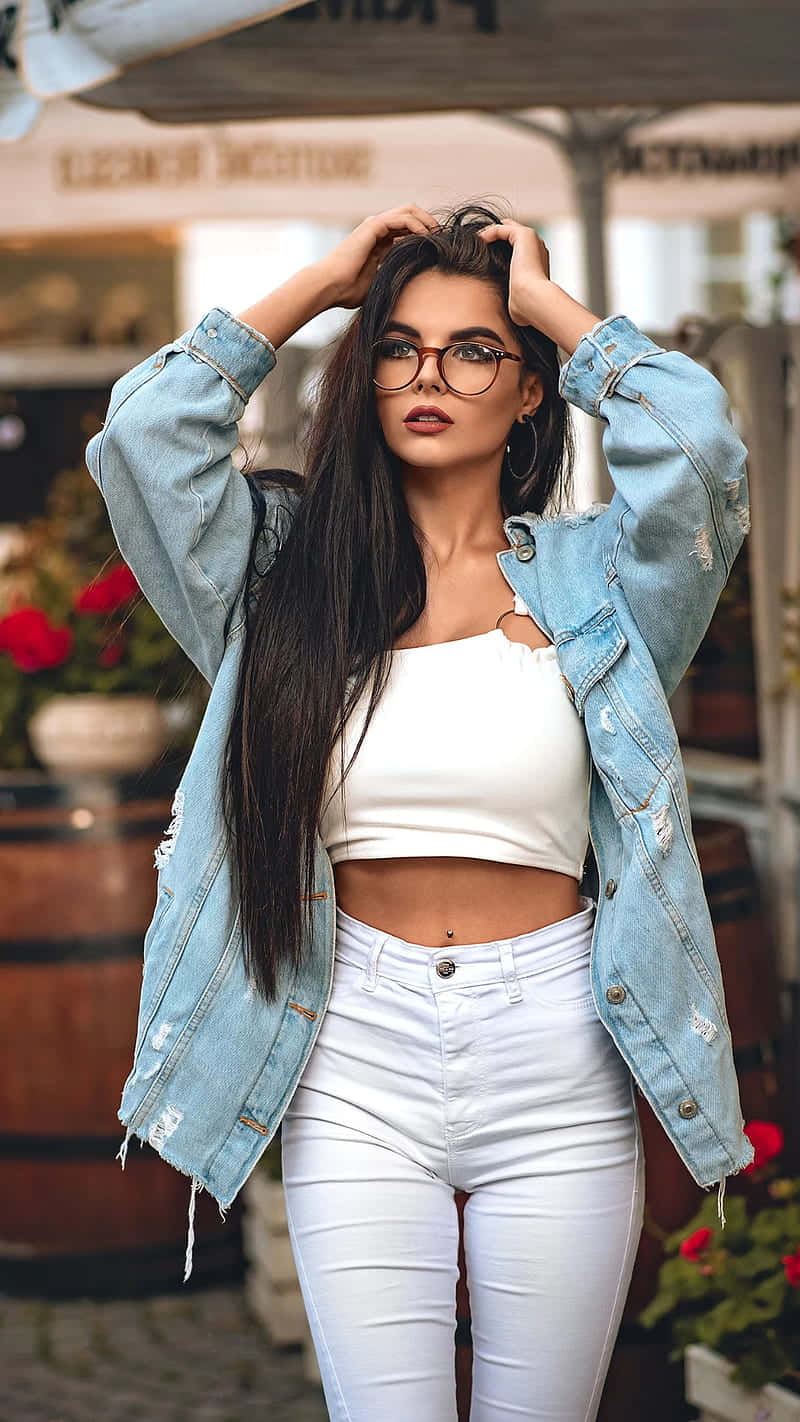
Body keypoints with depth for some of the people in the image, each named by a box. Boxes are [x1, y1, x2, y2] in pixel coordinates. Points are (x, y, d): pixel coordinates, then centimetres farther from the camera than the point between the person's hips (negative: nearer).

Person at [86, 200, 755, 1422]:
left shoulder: (588, 575, 5)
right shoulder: (291, 566, 8)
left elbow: (697, 443, -14)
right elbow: (145, 433, -5)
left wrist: (546, 298, 0)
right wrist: (326, 281, 4)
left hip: (554, 1059, 0)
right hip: (355, 1059, 0)